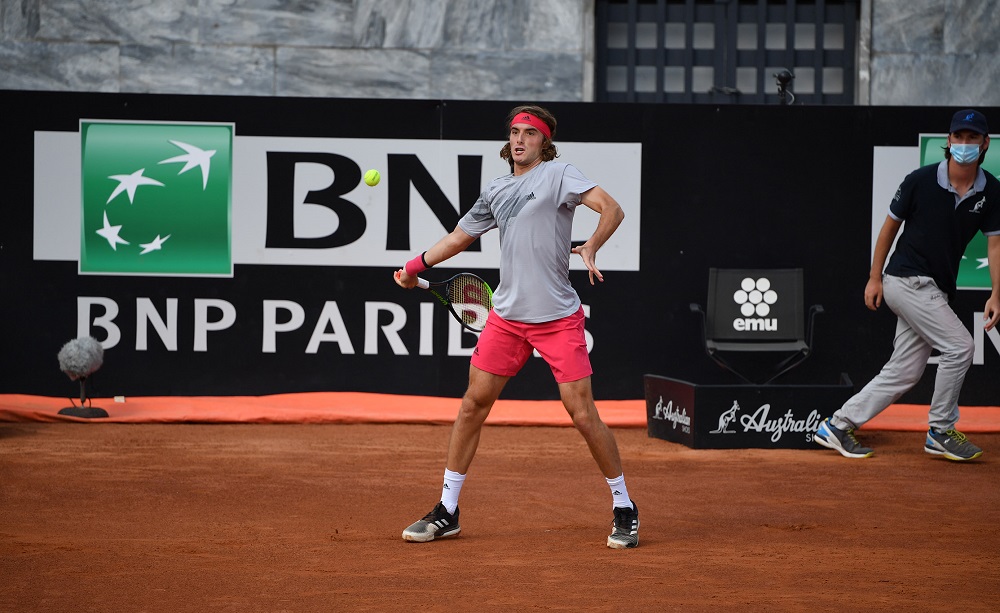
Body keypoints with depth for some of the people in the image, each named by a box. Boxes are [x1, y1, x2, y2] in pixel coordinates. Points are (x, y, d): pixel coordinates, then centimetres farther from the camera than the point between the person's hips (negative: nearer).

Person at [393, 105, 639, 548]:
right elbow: (461, 236, 29)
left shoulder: (559, 174, -3)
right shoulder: (496, 191, 14)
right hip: (506, 316, 5)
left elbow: (611, 209, -15)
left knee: (583, 415, -8)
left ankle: (624, 510, 8)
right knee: (473, 404, 5)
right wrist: (417, 266, 28)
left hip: (558, 319, -5)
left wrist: (590, 248, -31)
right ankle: (447, 511, 15)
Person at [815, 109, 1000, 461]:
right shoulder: (921, 180, -11)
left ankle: (838, 425, 14)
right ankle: (940, 432, -1)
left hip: (935, 291, 6)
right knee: (959, 346, -15)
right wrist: (874, 278, 1)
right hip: (906, 280, -6)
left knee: (905, 372, 5)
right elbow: (890, 226, 0)